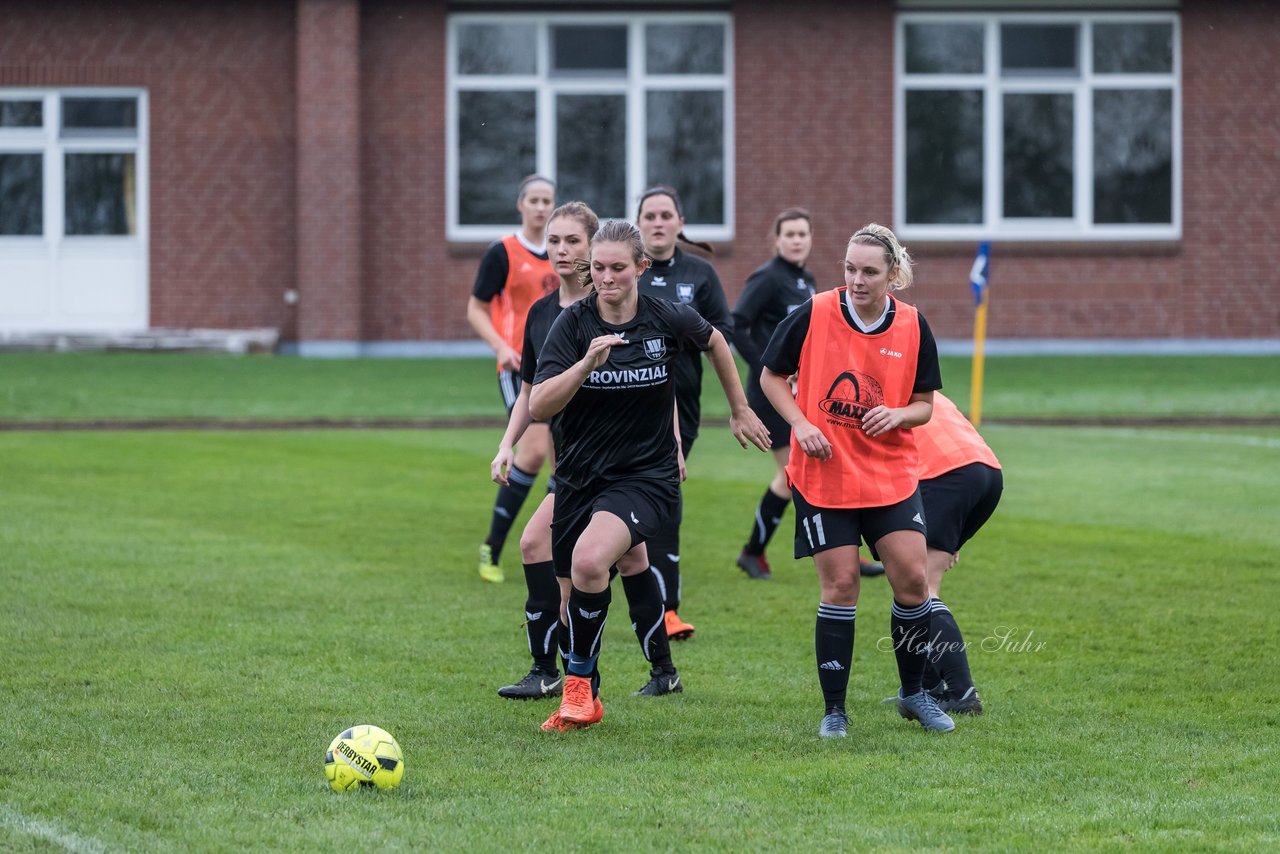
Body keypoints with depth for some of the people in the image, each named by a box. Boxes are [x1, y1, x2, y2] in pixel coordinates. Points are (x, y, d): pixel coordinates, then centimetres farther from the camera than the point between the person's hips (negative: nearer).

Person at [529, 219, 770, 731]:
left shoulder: (669, 320, -8)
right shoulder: (573, 324, -9)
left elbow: (714, 341, 17)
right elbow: (538, 406, -19)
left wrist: (740, 411, 24)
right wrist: (586, 364, -33)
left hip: (646, 476, -3)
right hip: (579, 477, 3)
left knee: (590, 559, -30)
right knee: (576, 597, 11)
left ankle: (580, 682, -13)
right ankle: (583, 705, 40)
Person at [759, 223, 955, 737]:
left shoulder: (912, 327, -2)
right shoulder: (814, 315, -9)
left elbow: (924, 404, 6)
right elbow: (771, 377, 3)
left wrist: (898, 415, -16)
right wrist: (801, 425, -12)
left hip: (892, 476, 2)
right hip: (823, 477, -2)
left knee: (911, 579, -2)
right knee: (840, 586, -4)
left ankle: (914, 694, 19)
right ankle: (834, 710, 8)